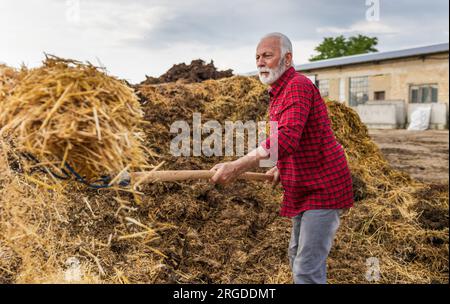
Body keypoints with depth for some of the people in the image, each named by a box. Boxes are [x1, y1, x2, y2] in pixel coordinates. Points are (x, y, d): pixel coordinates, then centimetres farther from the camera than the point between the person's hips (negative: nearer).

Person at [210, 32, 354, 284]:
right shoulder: (279, 92, 13)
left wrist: (237, 166, -40)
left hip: (323, 188, -10)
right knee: (296, 256, 22)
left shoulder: (298, 85, -19)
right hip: (303, 189, 10)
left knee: (308, 268, -10)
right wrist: (281, 169, 14)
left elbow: (287, 137, -35)